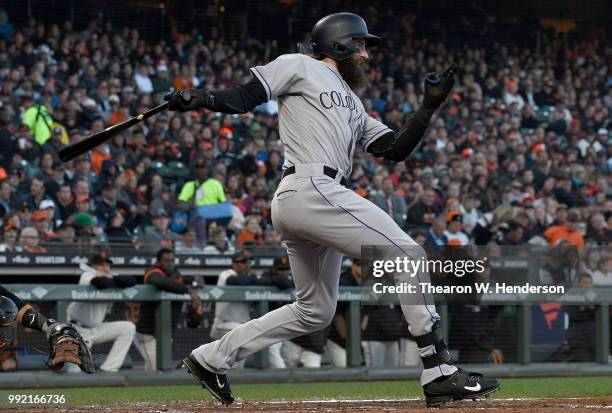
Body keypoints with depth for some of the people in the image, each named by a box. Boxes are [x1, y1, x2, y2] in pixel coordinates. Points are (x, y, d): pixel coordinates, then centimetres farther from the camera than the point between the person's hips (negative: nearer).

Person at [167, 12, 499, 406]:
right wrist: (203, 99, -21)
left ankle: (211, 358, 21)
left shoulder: (352, 105, 29)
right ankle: (440, 373, -15)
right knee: (408, 255, -12)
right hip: (310, 189, -10)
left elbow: (396, 149, 21)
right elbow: (245, 97, -2)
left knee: (316, 311, 16)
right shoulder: (300, 67, 7)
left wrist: (429, 107, 13)